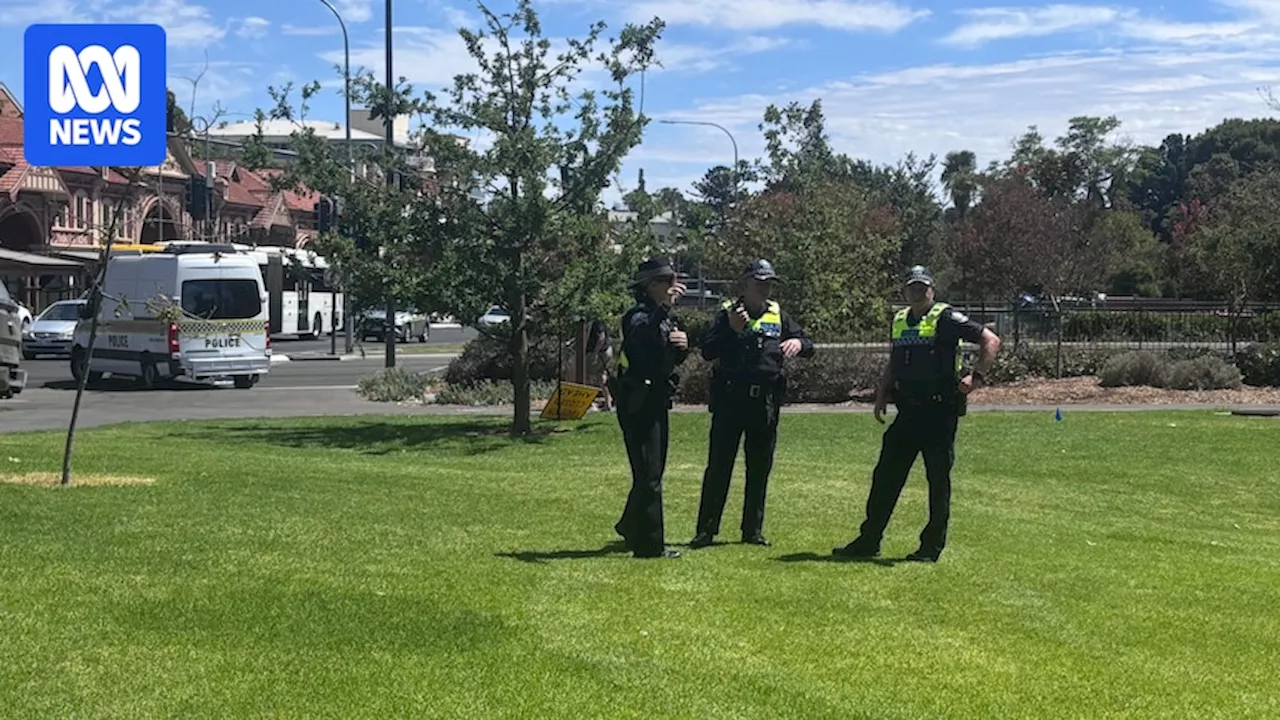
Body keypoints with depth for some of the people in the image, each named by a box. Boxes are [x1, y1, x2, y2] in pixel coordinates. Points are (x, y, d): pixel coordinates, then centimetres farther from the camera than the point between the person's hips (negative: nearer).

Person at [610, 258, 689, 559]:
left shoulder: (664, 318, 15)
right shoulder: (639, 316, -13)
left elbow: (674, 359, 18)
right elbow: (640, 335, -35)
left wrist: (682, 346, -4)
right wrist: (663, 307, -42)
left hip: (656, 401, 10)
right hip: (638, 403, -10)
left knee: (652, 471, 19)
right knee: (648, 473, -7)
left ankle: (630, 528, 36)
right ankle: (649, 545, -2)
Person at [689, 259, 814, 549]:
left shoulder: (779, 316, 11)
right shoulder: (728, 313, 1)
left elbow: (808, 345, 11)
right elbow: (707, 351, -8)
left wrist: (798, 343, -12)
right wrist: (732, 330, -21)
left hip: (765, 402, 4)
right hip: (730, 400, -4)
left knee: (760, 468, 9)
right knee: (718, 465, -2)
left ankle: (753, 530, 18)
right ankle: (706, 530, 2)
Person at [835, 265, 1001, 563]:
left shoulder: (947, 318, -7)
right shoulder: (900, 320, 14)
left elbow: (991, 340, -9)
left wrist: (977, 377, -17)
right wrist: (881, 395, 16)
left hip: (939, 412, -6)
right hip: (908, 411, 7)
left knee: (938, 479, 1)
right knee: (886, 475, 7)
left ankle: (932, 547, 10)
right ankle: (868, 541, 15)